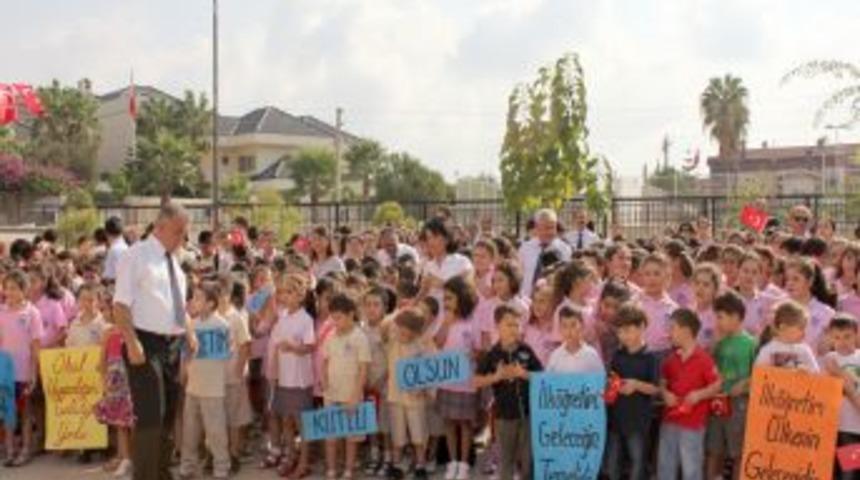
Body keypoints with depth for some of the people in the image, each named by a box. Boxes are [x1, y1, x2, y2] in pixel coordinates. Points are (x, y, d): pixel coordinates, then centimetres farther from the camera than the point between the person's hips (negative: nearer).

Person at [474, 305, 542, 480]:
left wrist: (524, 374, -16)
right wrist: (497, 376, -20)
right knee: (506, 457, 10)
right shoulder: (492, 354, -6)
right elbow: (477, 381, -6)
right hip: (505, 413, -1)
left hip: (528, 410, 1)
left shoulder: (526, 351, -2)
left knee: (528, 456, 9)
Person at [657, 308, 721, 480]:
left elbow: (717, 385, -10)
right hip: (670, 420, 6)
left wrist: (699, 395, -24)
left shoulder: (703, 359, -13)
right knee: (665, 465, 13)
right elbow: (663, 382, 16)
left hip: (693, 423, -6)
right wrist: (665, 393, -4)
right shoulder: (671, 359, 6)